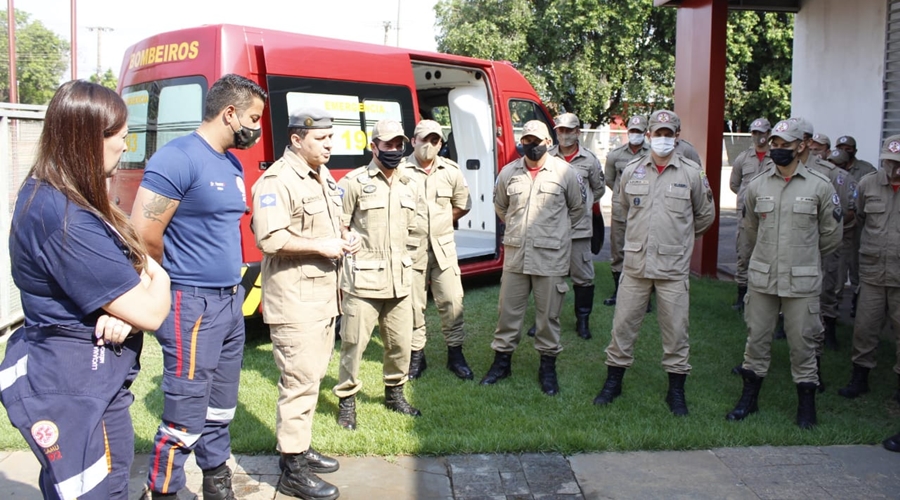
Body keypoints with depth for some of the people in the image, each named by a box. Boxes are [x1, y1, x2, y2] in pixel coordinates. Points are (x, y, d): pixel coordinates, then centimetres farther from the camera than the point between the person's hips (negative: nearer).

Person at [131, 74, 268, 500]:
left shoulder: (233, 165, 12)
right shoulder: (178, 158, -15)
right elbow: (143, 235, -20)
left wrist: (231, 284, 12)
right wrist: (177, 283, -4)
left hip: (231, 300, 9)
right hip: (193, 306, -9)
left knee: (220, 410, 19)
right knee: (185, 419, -2)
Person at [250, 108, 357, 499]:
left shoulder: (323, 177, 15)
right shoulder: (277, 181, -16)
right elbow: (269, 239, -25)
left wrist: (342, 238, 7)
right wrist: (320, 246, -19)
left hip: (323, 295, 10)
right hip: (294, 301, -10)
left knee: (313, 376, 17)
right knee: (300, 380, -7)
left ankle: (301, 447, 30)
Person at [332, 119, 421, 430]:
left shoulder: (409, 185, 13)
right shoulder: (355, 182, -6)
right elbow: (339, 228, -6)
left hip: (399, 281, 6)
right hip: (363, 281, -5)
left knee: (401, 343, 12)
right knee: (354, 343, 1)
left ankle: (394, 393, 32)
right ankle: (347, 401, 16)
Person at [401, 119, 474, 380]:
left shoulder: (451, 170, 6)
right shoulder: (400, 170, -8)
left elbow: (463, 204, 16)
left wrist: (441, 222, 9)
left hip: (443, 247, 3)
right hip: (411, 247, -3)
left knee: (451, 300, 4)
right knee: (413, 304, 4)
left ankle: (455, 353, 17)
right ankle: (416, 354, 19)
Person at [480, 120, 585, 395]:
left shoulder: (565, 172, -4)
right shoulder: (508, 172, 4)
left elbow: (578, 207, 9)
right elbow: (500, 206, 20)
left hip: (551, 256, -2)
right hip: (515, 254, 3)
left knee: (548, 314, 7)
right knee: (508, 310, 10)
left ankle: (548, 365, 21)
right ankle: (502, 360, 24)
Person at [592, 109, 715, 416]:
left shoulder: (692, 174, -1)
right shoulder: (631, 172, 4)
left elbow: (705, 216, 13)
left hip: (674, 267, -1)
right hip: (636, 263, 2)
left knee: (675, 329, 4)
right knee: (623, 324, 6)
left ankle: (676, 392, 18)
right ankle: (613, 382, 21)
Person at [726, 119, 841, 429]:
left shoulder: (819, 186, -4)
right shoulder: (757, 185, 3)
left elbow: (831, 235, 6)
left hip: (802, 281, -2)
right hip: (762, 278, 3)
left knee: (802, 341, 4)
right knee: (756, 338, 10)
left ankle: (806, 405, 19)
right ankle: (749, 398, 24)